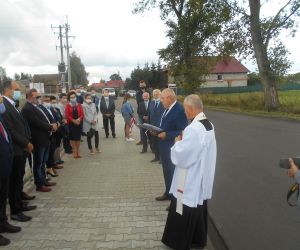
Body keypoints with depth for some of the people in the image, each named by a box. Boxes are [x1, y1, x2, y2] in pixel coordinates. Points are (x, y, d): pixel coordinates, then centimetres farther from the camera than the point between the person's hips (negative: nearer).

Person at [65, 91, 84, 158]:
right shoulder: (68, 106, -3)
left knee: (78, 138, 8)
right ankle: (74, 151, 11)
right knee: (72, 138, 2)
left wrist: (79, 119, -16)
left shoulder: (79, 105, 6)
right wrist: (73, 120, -17)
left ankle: (78, 151, 19)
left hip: (79, 123, 3)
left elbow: (82, 114, 3)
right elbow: (67, 115, -7)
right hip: (71, 123, -2)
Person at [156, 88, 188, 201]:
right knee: (167, 171, 21)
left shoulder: (179, 110, -22)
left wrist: (166, 135, -25)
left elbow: (183, 132, -24)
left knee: (174, 172, 4)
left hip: (173, 148, -9)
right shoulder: (167, 109, 7)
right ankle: (168, 193, 39)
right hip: (164, 146, 9)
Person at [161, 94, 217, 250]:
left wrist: (178, 142, -5)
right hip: (202, 178, 9)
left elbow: (179, 156, -23)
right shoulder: (209, 125, 3)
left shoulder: (193, 129, -27)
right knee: (199, 209, 21)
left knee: (184, 214, 8)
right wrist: (184, 141, 6)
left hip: (189, 181, -9)